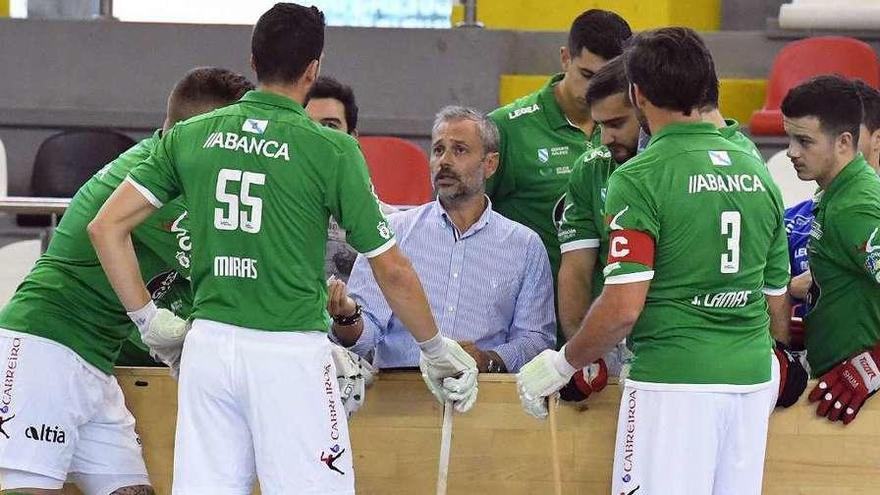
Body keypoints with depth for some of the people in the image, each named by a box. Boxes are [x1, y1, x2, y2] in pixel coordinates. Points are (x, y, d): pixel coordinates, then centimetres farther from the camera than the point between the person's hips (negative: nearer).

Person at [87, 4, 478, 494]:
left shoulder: (190, 136, 6)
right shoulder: (331, 149, -5)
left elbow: (107, 225, 6)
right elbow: (392, 270, -1)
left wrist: (149, 320, 13)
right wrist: (436, 349, 13)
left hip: (208, 343, 4)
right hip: (290, 355, -4)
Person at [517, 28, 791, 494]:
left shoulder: (639, 179, -9)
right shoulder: (757, 172, 11)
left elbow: (623, 307, -15)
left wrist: (564, 363, -1)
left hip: (673, 379, -7)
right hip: (752, 379, 7)